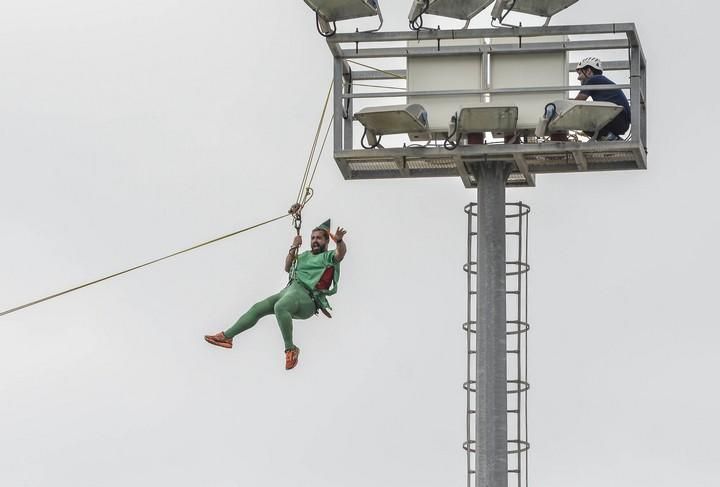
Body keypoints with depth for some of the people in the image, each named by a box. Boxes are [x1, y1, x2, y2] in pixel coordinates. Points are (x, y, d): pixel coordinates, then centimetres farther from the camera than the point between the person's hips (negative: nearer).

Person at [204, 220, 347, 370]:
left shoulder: (328, 256, 7)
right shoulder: (306, 255, 28)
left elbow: (340, 254, -15)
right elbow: (287, 267, 28)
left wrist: (339, 241, -36)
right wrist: (293, 249, 15)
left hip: (306, 296, -8)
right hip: (289, 290, 8)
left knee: (280, 307, -37)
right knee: (258, 308, 3)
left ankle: (291, 349, -29)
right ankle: (226, 336, 7)